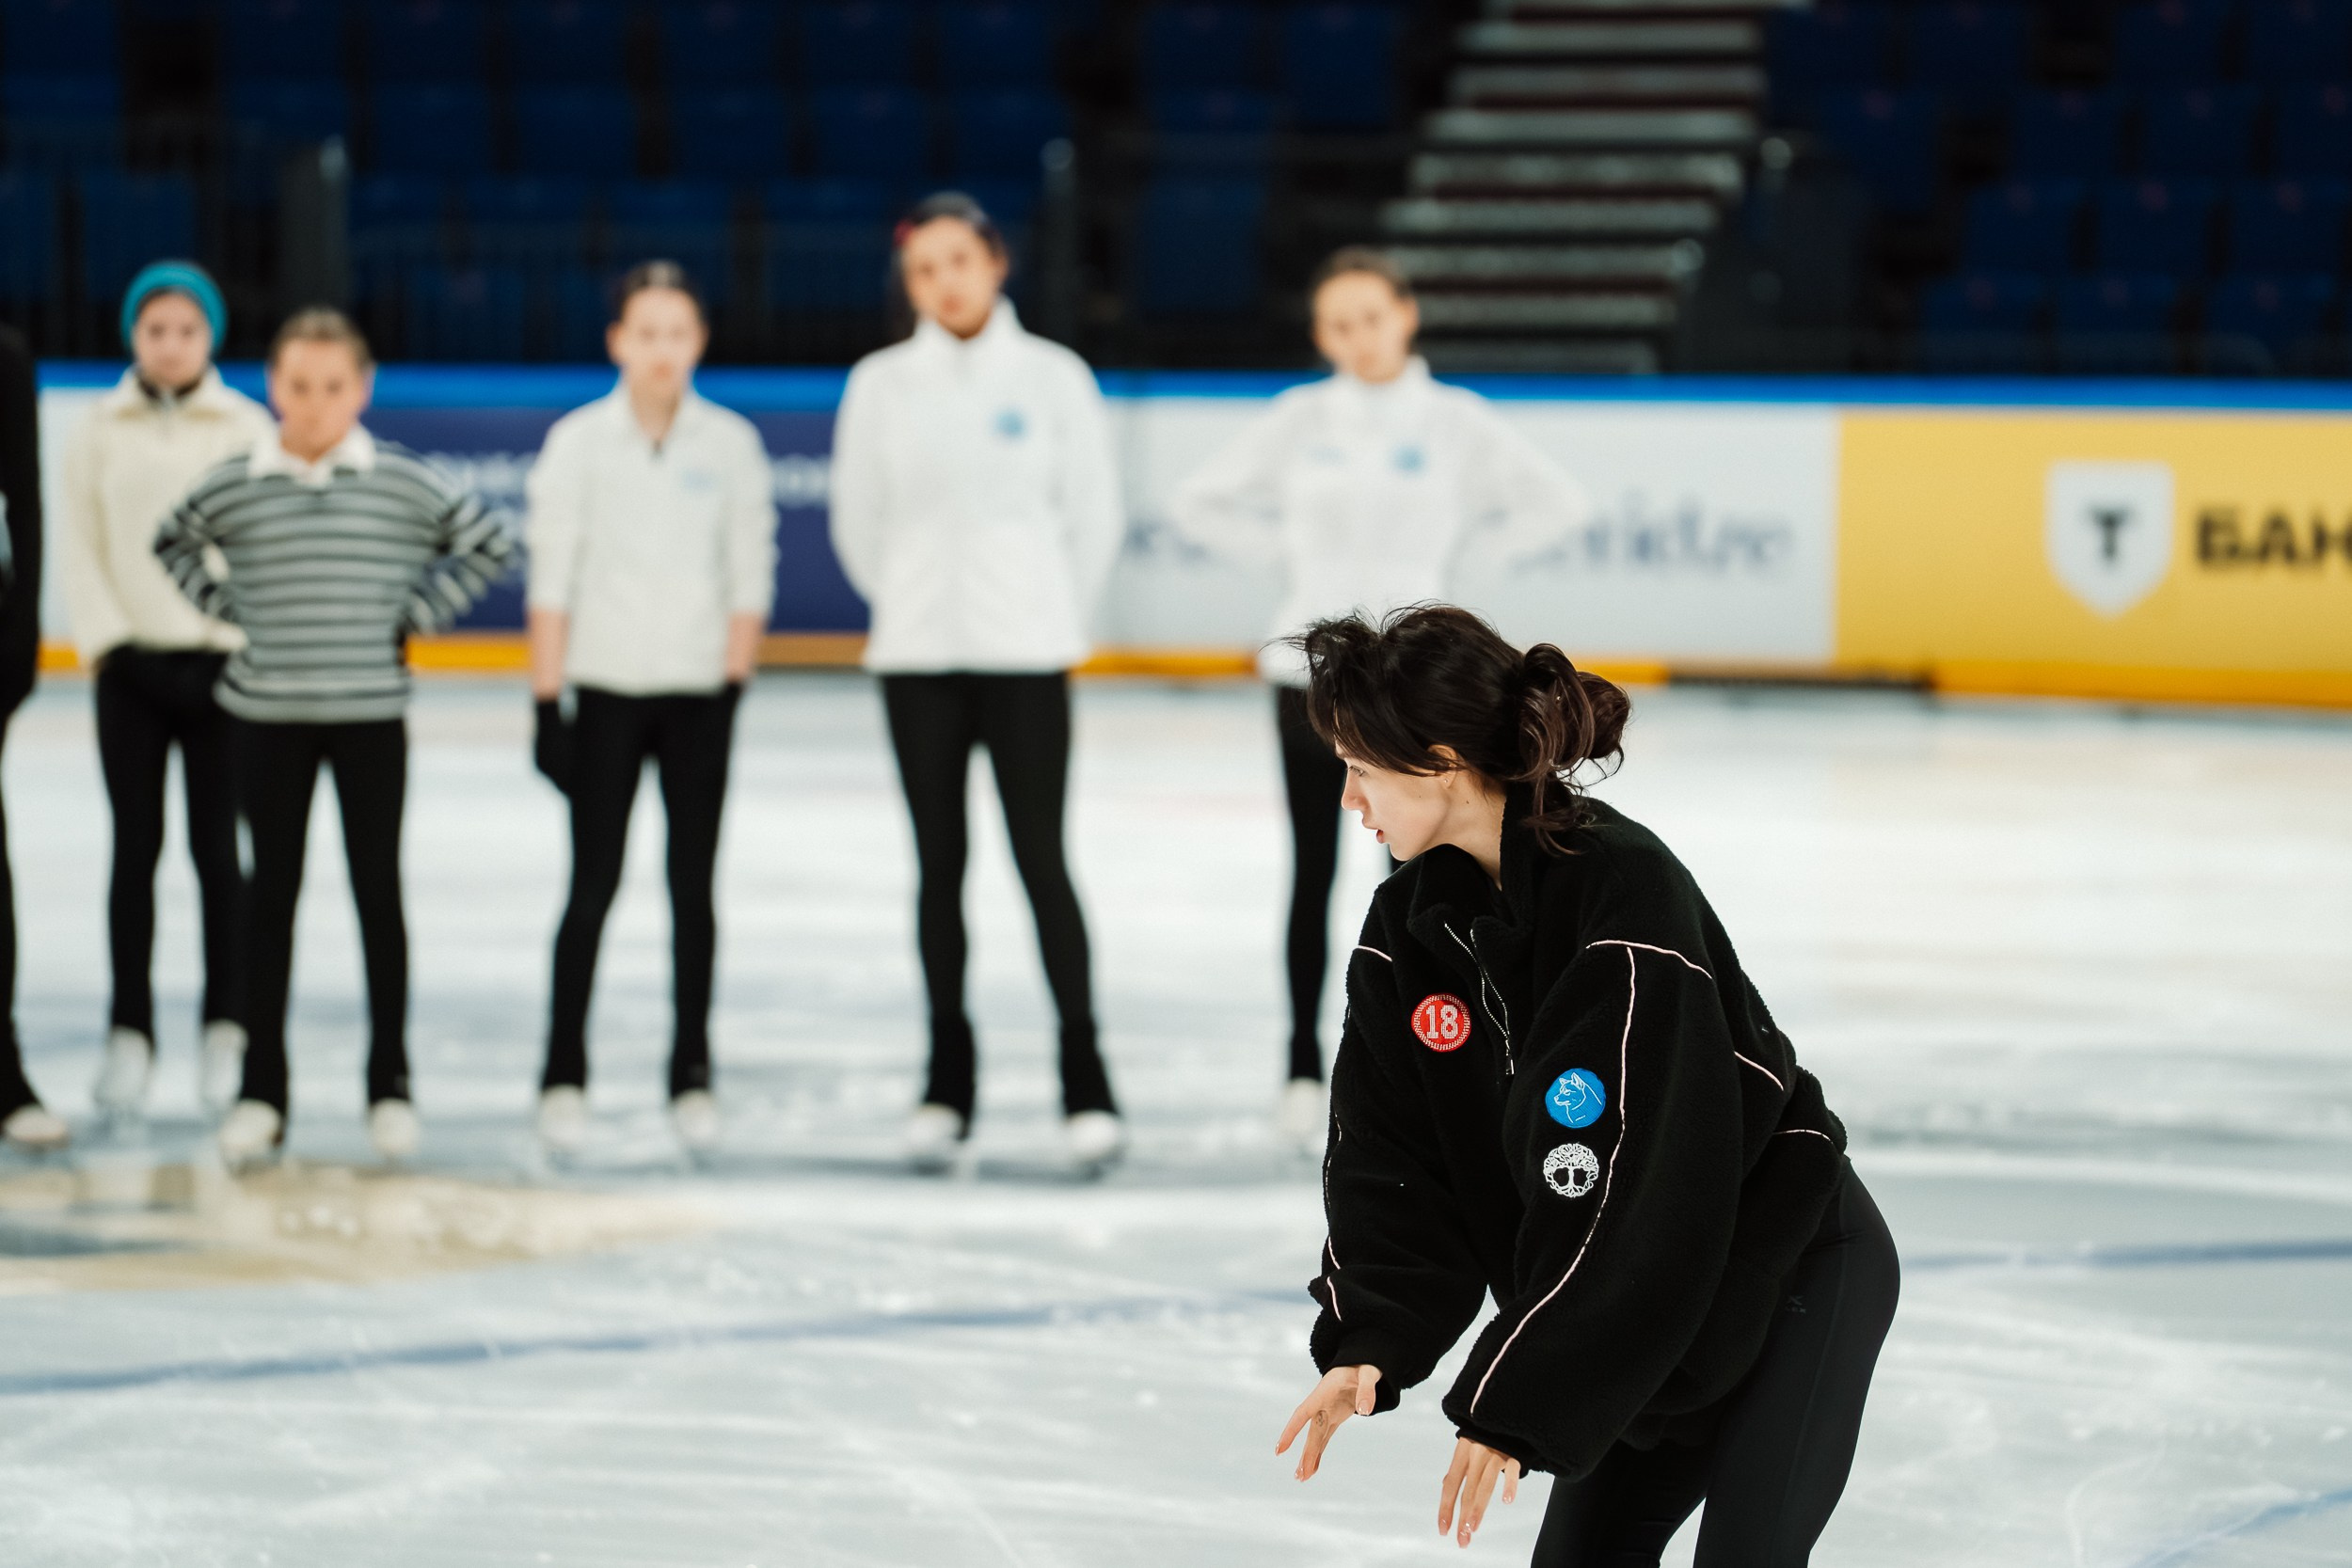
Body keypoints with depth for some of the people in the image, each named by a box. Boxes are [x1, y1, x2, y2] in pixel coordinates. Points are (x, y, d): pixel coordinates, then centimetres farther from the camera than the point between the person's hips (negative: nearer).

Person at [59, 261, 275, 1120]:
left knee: (216, 848, 0)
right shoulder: (100, 432, 4)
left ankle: (227, 1032, 7)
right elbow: (78, 546, 5)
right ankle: (129, 1035, 3)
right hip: (132, 664, 1)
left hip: (219, 663, -1)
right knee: (134, 848, 0)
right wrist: (108, 643, -6)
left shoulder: (247, 428, 1)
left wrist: (232, 646, -8)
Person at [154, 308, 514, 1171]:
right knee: (271, 894, 6)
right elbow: (174, 545, 16)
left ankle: (390, 1084, 15)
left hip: (371, 712, -1)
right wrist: (229, 609, 3)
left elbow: (488, 547, 7)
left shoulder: (405, 485, -5)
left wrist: (416, 614, -1)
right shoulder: (230, 486, -2)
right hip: (266, 713, 1)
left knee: (377, 890, 5)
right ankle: (260, 1090, 12)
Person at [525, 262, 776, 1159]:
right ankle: (564, 1077, 7)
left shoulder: (730, 444, 2)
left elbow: (752, 579, 4)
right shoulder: (578, 443, -2)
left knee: (693, 885, 4)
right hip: (606, 688, -1)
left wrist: (732, 686, -4)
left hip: (697, 692, 1)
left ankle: (691, 1077, 11)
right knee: (593, 885, 0)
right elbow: (551, 580, -2)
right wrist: (547, 704, -6)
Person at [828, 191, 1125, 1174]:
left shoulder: (1052, 377, -2)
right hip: (917, 660, 2)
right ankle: (948, 1082, 11)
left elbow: (1094, 515, 5)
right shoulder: (881, 384, 2)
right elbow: (857, 521, 12)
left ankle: (1085, 1082, -1)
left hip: (1023, 656, -2)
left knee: (1042, 862, -5)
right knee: (940, 865, 6)